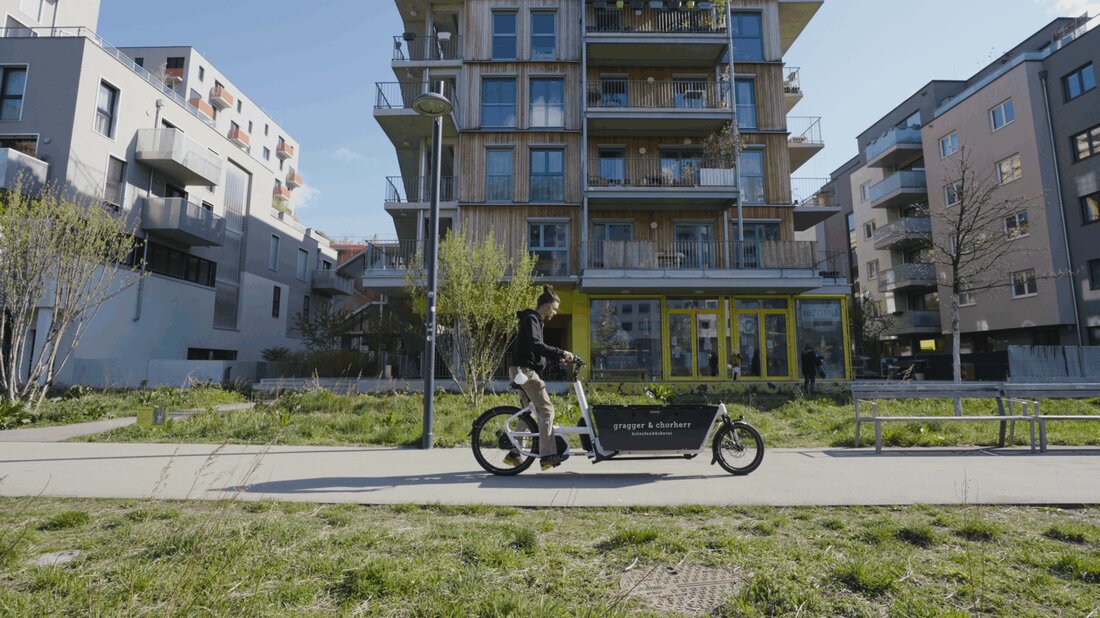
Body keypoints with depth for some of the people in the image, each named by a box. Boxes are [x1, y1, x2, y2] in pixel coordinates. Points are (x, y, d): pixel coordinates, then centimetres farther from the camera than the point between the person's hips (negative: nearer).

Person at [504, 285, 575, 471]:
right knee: (546, 409, -12)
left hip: (524, 370, 11)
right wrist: (561, 353, -27)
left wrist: (558, 358, 11)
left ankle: (514, 454, 19)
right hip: (524, 370, -11)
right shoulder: (531, 319, -12)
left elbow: (537, 348, 24)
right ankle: (547, 455, -11)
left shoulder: (535, 320, 21)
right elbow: (536, 345, -27)